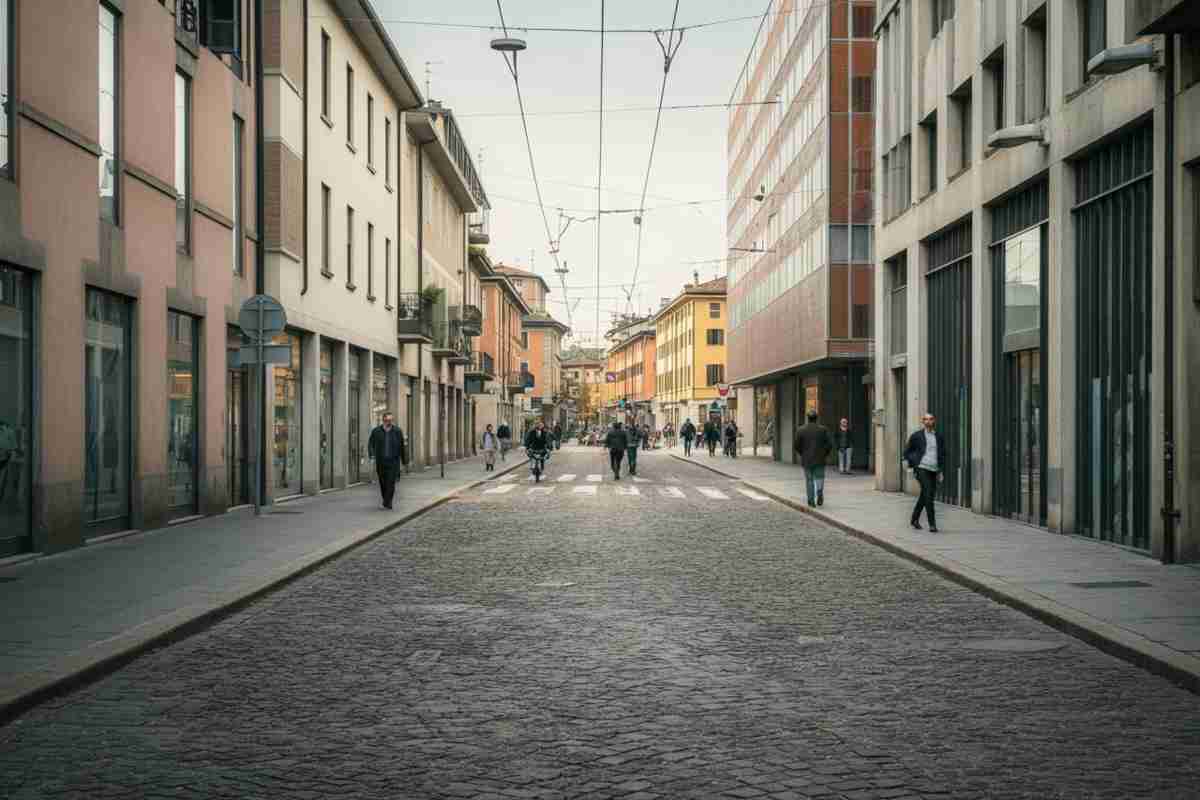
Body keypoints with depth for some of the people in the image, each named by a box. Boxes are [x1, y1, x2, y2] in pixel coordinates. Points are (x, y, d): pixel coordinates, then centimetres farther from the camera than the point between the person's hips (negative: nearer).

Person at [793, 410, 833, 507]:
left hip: (806, 460, 0)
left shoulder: (801, 430, -4)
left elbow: (796, 445, -3)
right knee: (819, 478, 11)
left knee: (809, 480, 11)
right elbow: (829, 444, -6)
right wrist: (825, 454, 10)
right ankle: (819, 491, -18)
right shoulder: (823, 429, -3)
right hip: (820, 460, 0)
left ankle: (811, 501, 9)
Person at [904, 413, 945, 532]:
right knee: (928, 494, -16)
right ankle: (932, 524, -15)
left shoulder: (939, 437, 10)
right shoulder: (916, 436, 0)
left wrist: (940, 470, 14)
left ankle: (914, 519, 31)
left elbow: (943, 454, 20)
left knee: (924, 496, 13)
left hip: (933, 471, 5)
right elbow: (907, 452, 9)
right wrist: (911, 466, 1)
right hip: (921, 468, -5)